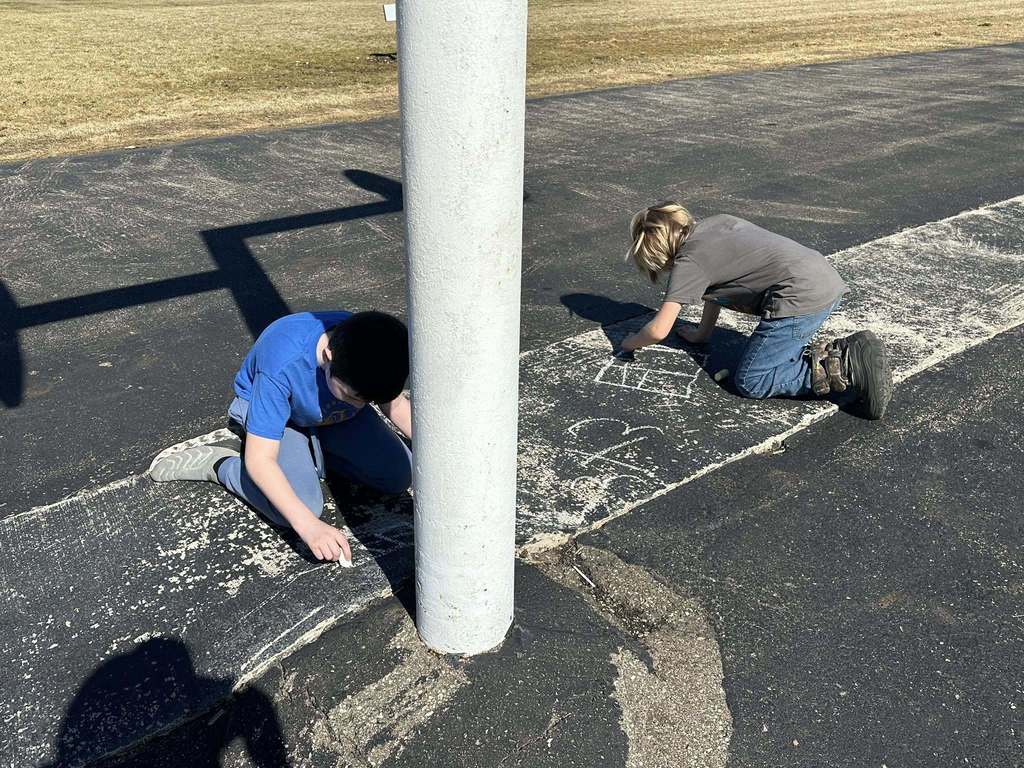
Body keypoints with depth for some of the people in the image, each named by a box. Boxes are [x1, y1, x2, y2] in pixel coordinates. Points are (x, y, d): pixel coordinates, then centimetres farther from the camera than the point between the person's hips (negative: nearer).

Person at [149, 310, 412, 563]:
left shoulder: (374, 350, -29)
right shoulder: (282, 368, -42)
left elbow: (395, 403, -8)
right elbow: (259, 459, -38)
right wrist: (308, 525, -47)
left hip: (333, 414, 5)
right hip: (267, 409, -4)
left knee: (398, 477, -10)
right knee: (299, 508, -26)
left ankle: (315, 446, 10)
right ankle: (216, 464, -2)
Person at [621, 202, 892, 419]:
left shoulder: (688, 261, -4)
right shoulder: (715, 223, 20)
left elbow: (658, 330, -7)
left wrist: (630, 343, 13)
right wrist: (702, 333, 38)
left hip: (801, 298, -9)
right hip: (828, 279, 9)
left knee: (749, 382, -3)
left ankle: (846, 369, -12)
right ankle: (839, 352, 5)